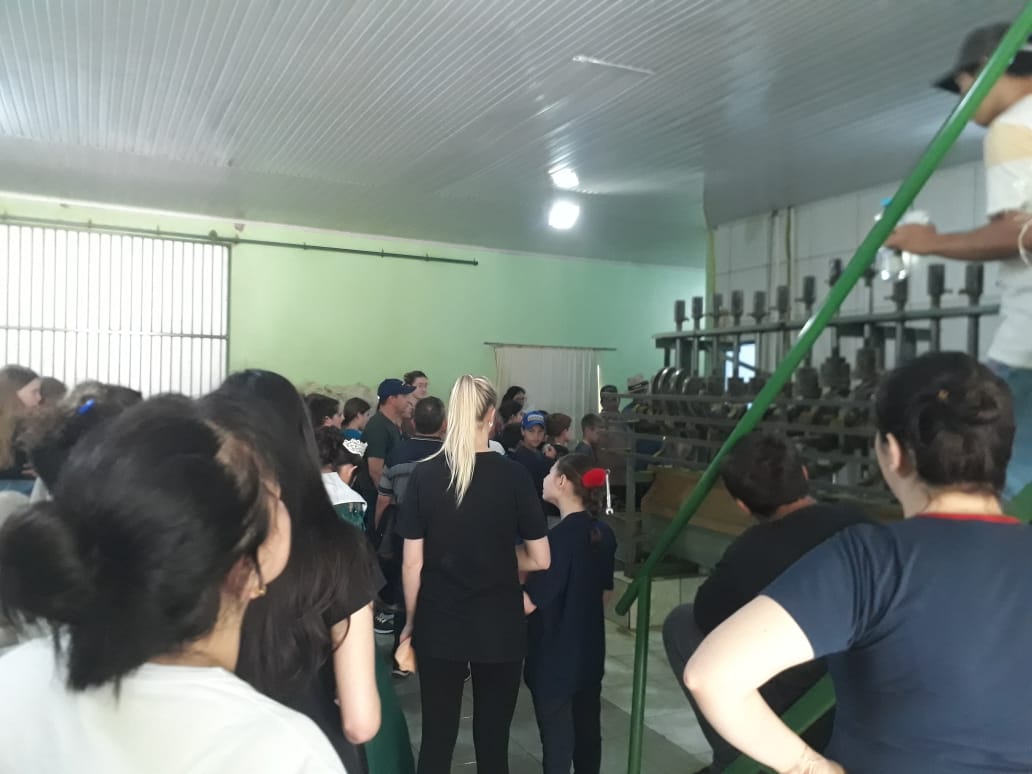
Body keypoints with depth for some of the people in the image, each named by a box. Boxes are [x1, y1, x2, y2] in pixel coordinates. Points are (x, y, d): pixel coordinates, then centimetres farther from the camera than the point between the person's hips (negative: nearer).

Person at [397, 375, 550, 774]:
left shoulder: (423, 475, -7)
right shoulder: (513, 475, -10)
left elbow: (412, 564, -4)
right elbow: (540, 559, -6)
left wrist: (411, 622, 9)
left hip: (438, 625, 1)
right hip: (499, 627, -1)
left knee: (436, 738, 12)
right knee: (492, 740, 11)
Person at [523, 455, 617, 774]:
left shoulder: (559, 537, -22)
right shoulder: (604, 534, 0)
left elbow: (527, 603, -22)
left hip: (555, 656, -7)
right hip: (590, 649, 7)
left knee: (557, 734, 7)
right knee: (587, 726, 18)